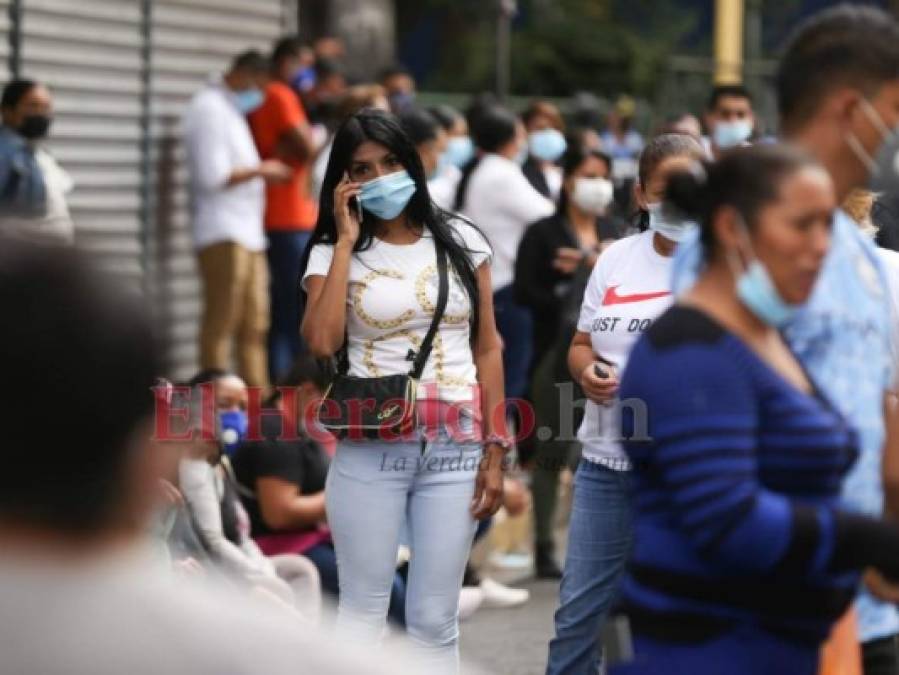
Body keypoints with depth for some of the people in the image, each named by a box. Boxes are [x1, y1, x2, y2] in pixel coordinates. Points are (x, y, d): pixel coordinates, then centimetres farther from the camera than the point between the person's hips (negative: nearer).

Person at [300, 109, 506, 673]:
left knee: (436, 620, 3)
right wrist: (346, 242, -8)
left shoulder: (461, 241, 9)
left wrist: (496, 449, 2)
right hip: (369, 450, -1)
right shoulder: (332, 252, 4)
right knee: (363, 608, 3)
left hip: (456, 449, 1)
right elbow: (321, 343, -14)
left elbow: (487, 349, 9)